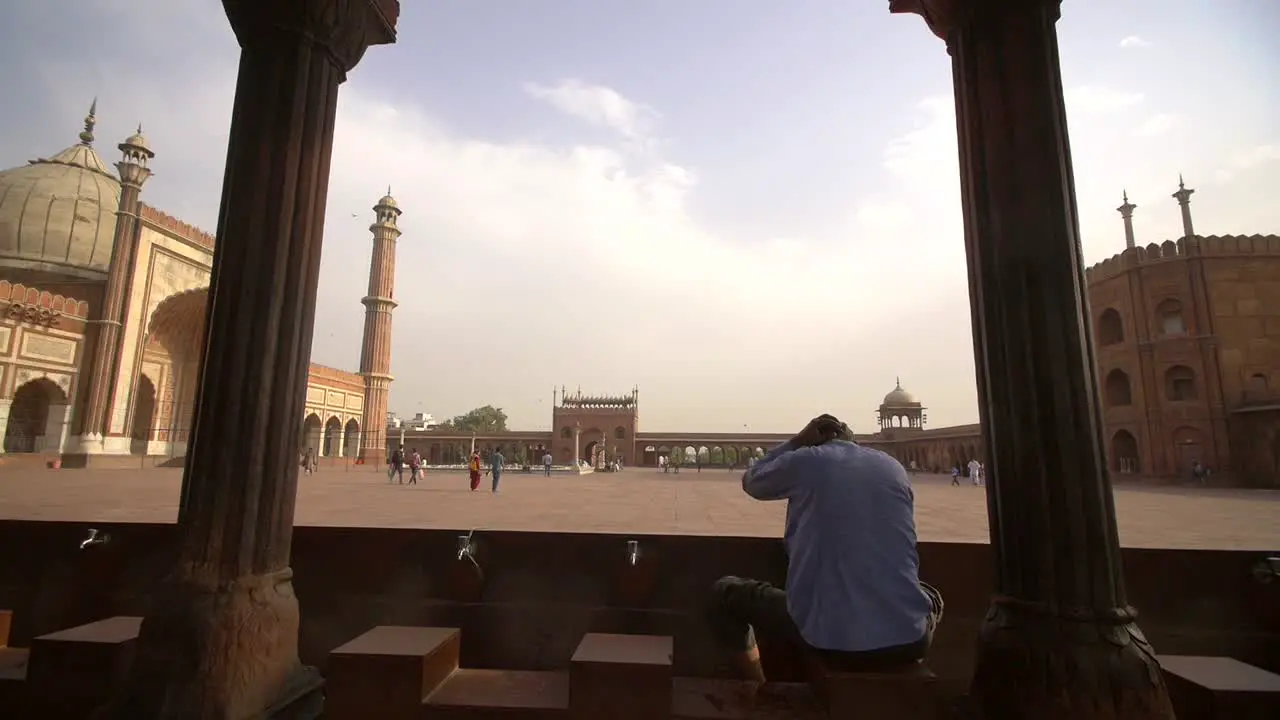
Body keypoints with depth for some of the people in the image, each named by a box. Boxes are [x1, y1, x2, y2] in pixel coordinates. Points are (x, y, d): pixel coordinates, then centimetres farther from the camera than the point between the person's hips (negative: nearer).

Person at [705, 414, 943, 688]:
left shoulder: (803, 461, 1)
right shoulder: (894, 467, 11)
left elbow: (751, 482, 20)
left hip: (828, 640, -3)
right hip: (907, 640, 4)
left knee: (725, 593, 19)